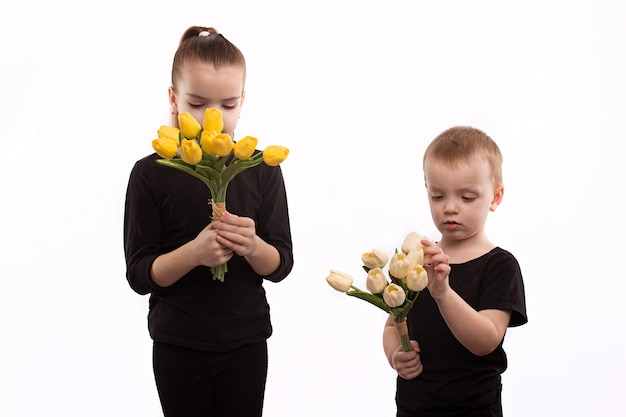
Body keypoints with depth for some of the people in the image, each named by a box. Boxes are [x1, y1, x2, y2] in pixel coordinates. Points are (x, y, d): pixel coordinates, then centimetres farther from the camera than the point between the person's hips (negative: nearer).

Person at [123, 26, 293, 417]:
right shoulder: (151, 173, -9)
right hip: (178, 346, -1)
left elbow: (282, 264, -1)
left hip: (246, 344, 2)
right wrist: (194, 252, -27)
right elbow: (140, 275, -10)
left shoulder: (262, 170, -3)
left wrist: (252, 246, -23)